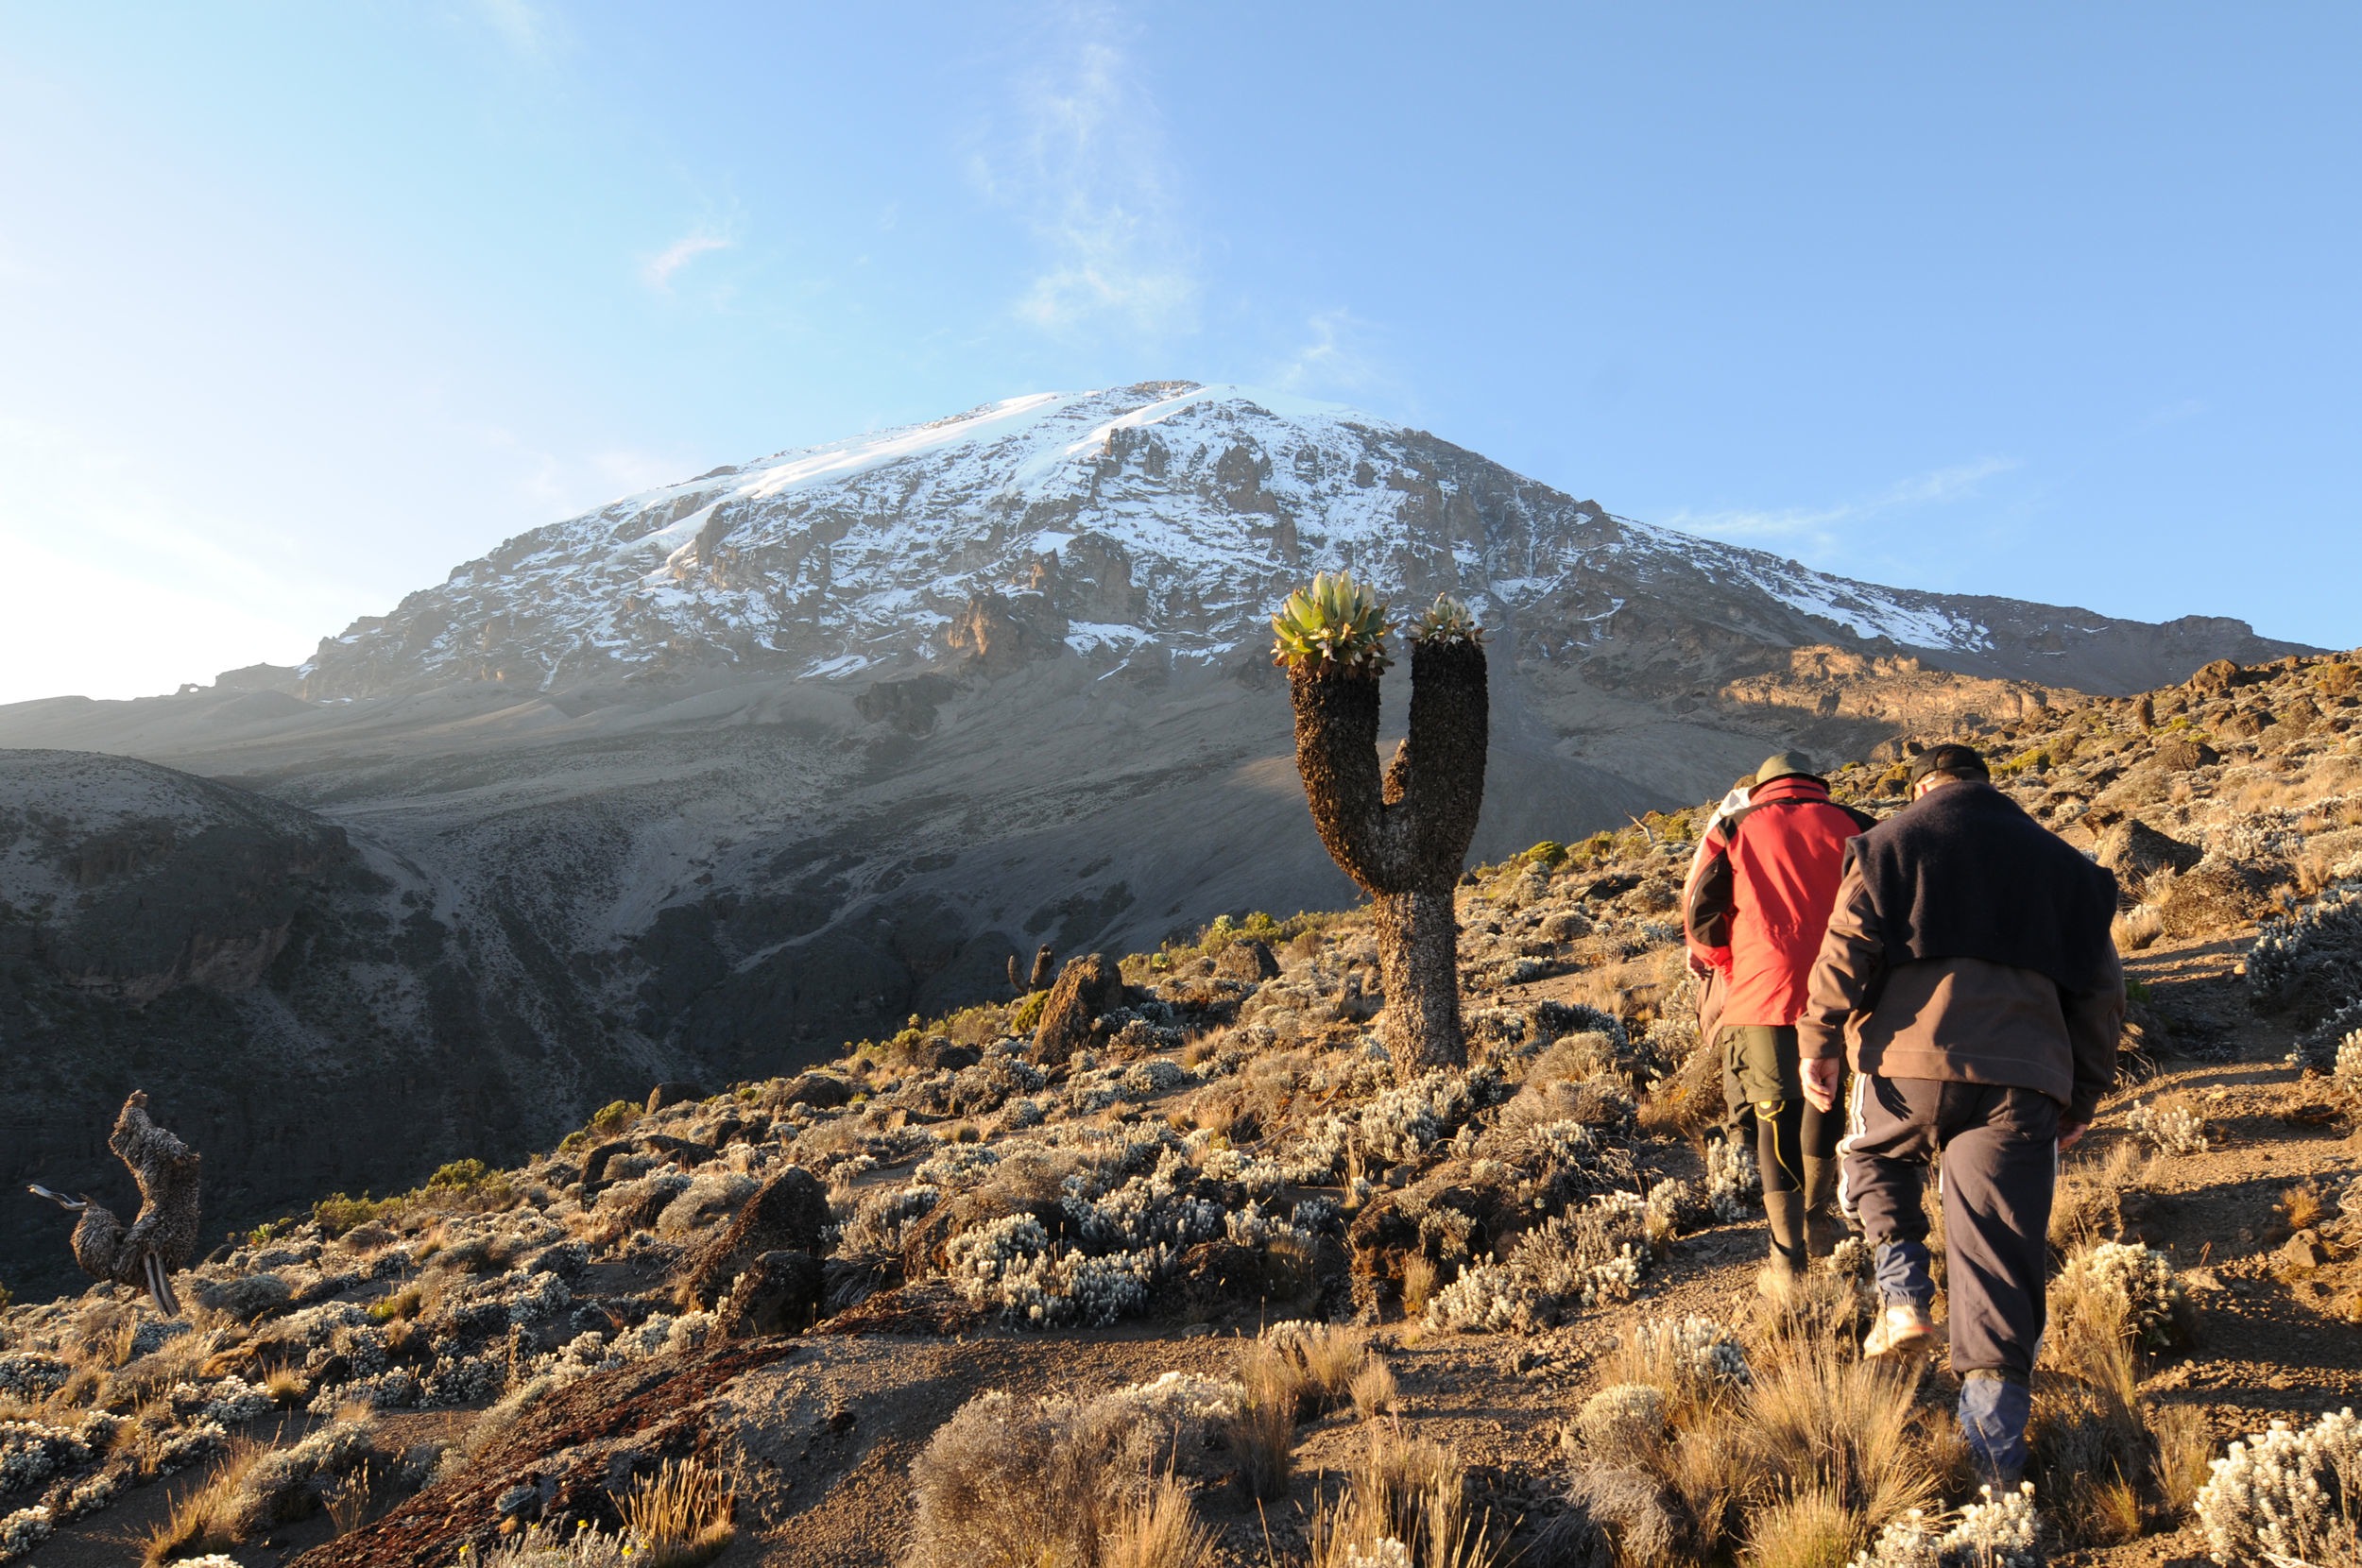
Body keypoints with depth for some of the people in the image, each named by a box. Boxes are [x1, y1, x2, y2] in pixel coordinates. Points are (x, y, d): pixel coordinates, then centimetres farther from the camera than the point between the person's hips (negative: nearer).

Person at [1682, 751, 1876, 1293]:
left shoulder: (1733, 828, 7)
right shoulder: (1851, 826, 10)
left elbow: (1698, 909, 0)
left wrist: (1723, 965, 14)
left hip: (1761, 990, -2)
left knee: (1775, 1117, 3)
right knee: (1824, 1102, 22)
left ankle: (1788, 1259, 2)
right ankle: (1814, 1223, 36)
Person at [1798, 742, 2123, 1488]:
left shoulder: (1893, 841, 9)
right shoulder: (2060, 861, 21)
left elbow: (1846, 949, -3)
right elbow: (2099, 986, 19)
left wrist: (1818, 1041, 2)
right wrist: (2083, 1094, 23)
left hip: (1909, 1062, -2)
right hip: (2022, 1082, 3)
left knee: (1872, 1158, 28)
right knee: (1999, 1257, 4)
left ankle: (1904, 1295, 9)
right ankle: (1996, 1446, 3)